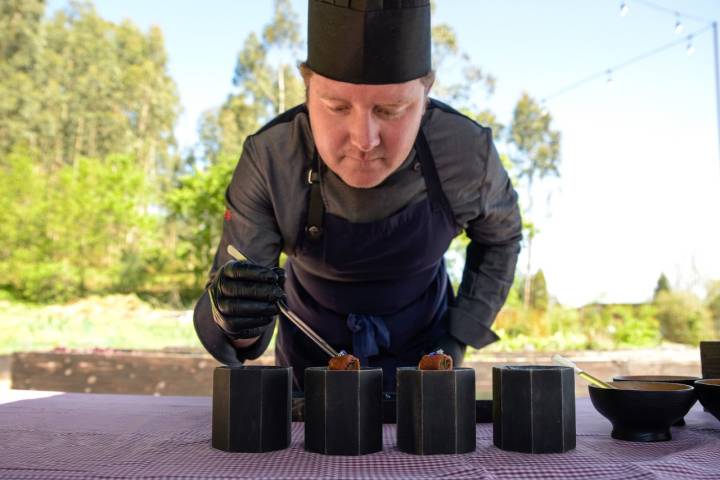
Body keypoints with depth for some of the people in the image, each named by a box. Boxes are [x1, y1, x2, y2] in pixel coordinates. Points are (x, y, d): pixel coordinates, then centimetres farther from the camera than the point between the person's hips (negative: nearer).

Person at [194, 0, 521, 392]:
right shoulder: (268, 158, -31)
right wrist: (234, 320, -49)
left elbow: (500, 236, -4)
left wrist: (457, 339, -11)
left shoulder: (468, 150, -28)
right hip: (313, 352, 0)